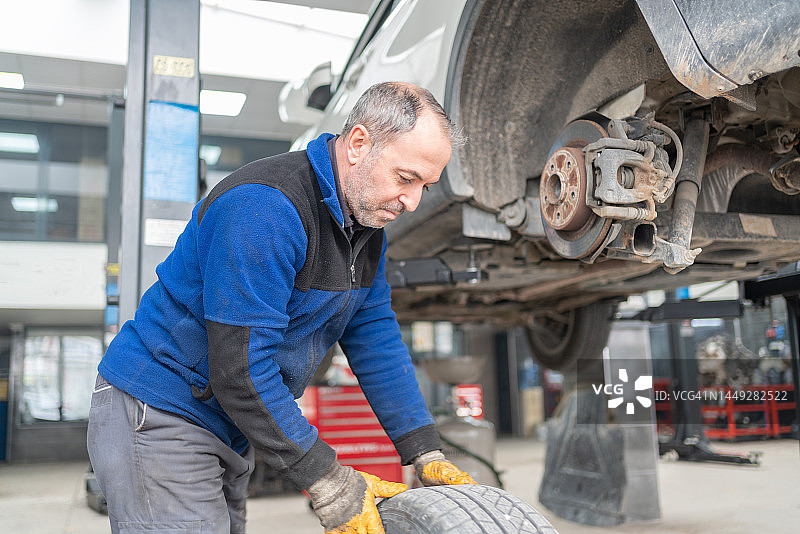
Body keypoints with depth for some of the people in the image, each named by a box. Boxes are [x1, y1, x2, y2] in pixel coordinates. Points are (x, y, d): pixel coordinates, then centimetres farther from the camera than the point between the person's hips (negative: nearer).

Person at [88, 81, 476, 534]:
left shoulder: (366, 219, 2)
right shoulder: (265, 207, -28)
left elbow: (376, 336, 4)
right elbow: (239, 366, -29)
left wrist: (427, 454, -2)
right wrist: (326, 483, -23)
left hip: (229, 426, 9)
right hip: (160, 418, -8)